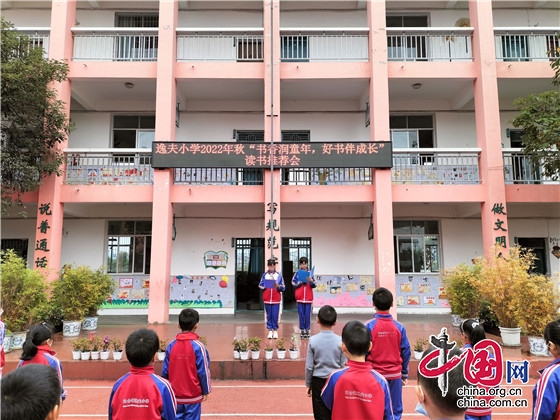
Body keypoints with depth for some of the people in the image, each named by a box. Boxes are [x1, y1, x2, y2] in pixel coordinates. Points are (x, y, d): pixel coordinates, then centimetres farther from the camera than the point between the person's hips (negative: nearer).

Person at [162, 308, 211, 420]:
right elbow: (203, 371, -12)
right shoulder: (198, 346, -14)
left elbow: (165, 371, 0)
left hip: (175, 396, 4)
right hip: (193, 396, -3)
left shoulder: (171, 345, -4)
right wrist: (206, 391, 0)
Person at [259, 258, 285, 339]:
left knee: (275, 315, -2)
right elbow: (260, 285, 5)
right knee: (269, 315, 5)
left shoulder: (279, 275, 2)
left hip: (276, 299, -1)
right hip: (267, 299, 1)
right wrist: (263, 287, -14)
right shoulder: (264, 275, 5)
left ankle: (275, 330, 11)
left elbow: (283, 288, 1)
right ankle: (270, 331, 14)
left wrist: (278, 286, -17)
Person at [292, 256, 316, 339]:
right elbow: (294, 284, -4)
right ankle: (302, 330, 11)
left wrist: (311, 281, -20)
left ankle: (307, 330, 10)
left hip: (308, 297, 1)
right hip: (300, 297, -1)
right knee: (301, 314, 3)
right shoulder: (297, 273, 3)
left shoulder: (310, 273, 6)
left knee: (308, 315, 3)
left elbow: (314, 286, 1)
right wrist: (302, 281, -15)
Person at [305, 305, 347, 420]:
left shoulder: (313, 340, -12)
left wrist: (308, 384, 8)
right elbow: (344, 365, -4)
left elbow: (309, 366, -6)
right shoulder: (340, 341, -11)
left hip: (318, 381, -1)